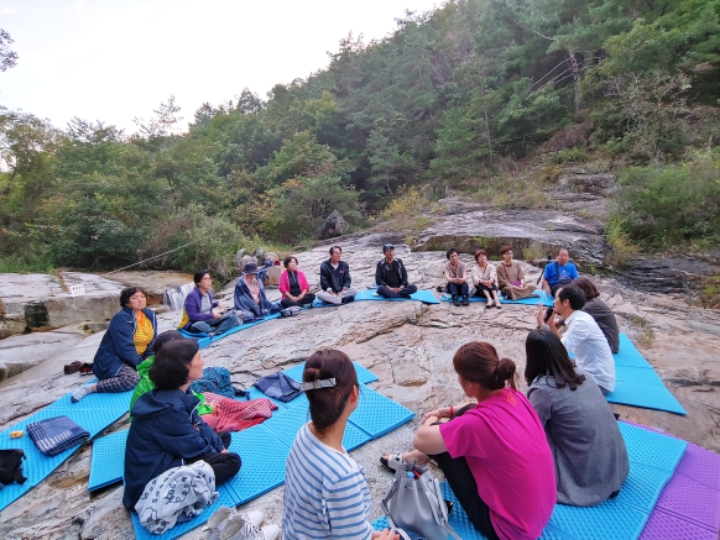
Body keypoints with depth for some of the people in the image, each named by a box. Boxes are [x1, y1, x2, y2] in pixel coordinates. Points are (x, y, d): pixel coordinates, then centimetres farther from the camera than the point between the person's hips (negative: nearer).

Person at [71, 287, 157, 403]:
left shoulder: (150, 315, 2)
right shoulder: (121, 318, -19)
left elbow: (153, 341, 5)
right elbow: (125, 348, -26)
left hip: (137, 358, 8)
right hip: (113, 358, -8)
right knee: (133, 378, -34)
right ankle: (90, 387, -19)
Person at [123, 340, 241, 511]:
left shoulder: (177, 393, -2)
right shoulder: (169, 408, -30)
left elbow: (197, 425, 7)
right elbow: (193, 447, -20)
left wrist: (220, 447, 0)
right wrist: (218, 453, -3)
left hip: (167, 457, 9)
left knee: (223, 436, 13)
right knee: (232, 461, -12)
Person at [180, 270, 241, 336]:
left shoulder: (208, 293, 1)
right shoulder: (192, 296, -20)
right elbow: (193, 316, -24)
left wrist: (217, 303, 3)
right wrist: (212, 315, -21)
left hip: (207, 321, 7)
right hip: (194, 324, -7)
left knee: (232, 317, -10)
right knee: (199, 325, -44)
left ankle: (214, 333, -32)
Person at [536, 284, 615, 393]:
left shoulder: (581, 322, -26)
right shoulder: (578, 318, 1)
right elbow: (562, 344, 5)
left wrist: (542, 325, -24)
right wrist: (550, 324, -3)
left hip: (599, 381, -8)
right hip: (590, 372, 8)